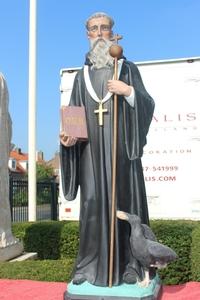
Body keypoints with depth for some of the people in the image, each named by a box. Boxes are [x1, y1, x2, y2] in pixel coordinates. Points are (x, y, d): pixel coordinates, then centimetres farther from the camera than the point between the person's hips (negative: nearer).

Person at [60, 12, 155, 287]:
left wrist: (129, 91, -16)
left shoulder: (128, 68, 10)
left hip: (121, 150, -2)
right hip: (92, 152, 2)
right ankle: (91, 264, 7)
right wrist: (68, 137, -8)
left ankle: (129, 264, 8)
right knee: (93, 204, -2)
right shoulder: (82, 76, 16)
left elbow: (148, 106, 2)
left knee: (124, 201, -2)